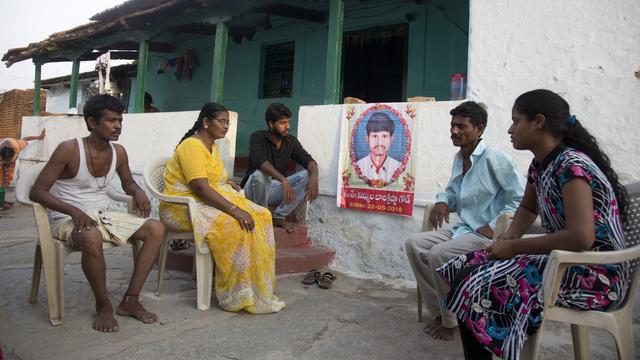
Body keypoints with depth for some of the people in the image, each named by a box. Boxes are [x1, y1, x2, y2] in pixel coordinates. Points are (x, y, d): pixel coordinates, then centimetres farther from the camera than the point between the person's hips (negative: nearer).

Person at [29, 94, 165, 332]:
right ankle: (103, 305, -15)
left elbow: (127, 182, 20)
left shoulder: (118, 152, 2)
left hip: (103, 216, 6)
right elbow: (37, 191, -15)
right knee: (92, 238, -40)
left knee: (157, 229, -9)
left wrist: (138, 192, -5)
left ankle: (130, 301, -7)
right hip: (68, 219, -6)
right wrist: (74, 211, -30)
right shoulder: (69, 150, -15)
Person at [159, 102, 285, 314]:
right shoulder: (192, 146, -16)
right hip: (184, 205, -9)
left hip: (209, 200, 9)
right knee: (234, 225, -33)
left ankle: (258, 286, -10)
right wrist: (234, 210, -32)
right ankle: (237, 297, -22)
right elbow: (200, 188, -27)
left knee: (260, 216, -10)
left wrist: (228, 183, 0)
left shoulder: (212, 146, 15)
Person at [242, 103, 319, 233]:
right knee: (259, 174, -37)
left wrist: (314, 176, -33)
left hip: (276, 189, 4)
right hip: (254, 189, -4)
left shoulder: (291, 141, -1)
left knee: (307, 175, -17)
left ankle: (279, 217, -9)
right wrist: (283, 180, -47)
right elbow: (260, 161, -33)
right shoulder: (258, 137, -14)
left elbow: (308, 161, -9)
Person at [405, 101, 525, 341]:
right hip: (462, 229, 9)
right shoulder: (459, 159, 12)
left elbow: (521, 198, -13)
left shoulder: (495, 159, -13)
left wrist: (494, 227, -17)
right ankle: (438, 312, 3)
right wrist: (443, 202, 3)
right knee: (414, 244, -6)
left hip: (487, 235, -8)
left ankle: (451, 321, -4)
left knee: (439, 254, -27)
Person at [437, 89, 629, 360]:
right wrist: (509, 237, 2)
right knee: (467, 267, -2)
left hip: (597, 275, -8)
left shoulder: (571, 165, -20)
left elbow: (581, 237, -30)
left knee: (474, 285, -19)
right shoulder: (540, 163, 6)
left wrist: (515, 247, -20)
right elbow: (528, 209, 22)